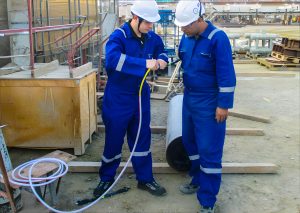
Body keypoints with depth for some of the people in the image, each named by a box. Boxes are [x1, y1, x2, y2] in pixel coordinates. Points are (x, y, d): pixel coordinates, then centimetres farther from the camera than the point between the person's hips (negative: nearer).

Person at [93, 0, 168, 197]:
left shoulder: (152, 38, 1)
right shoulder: (119, 36, -19)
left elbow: (161, 51, 21)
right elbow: (113, 58, -39)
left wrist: (162, 60, -4)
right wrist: (144, 64, -41)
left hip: (141, 96, 5)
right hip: (118, 98, -5)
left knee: (142, 139, 13)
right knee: (113, 139, 8)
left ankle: (145, 179, 29)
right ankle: (106, 179, 30)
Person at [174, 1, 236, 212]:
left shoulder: (218, 38, -17)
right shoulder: (186, 38, 3)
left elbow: (226, 74, -17)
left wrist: (224, 105, -17)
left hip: (209, 103, -7)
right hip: (189, 99, 7)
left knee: (209, 151, -2)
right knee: (190, 142, 18)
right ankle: (198, 180, 39)